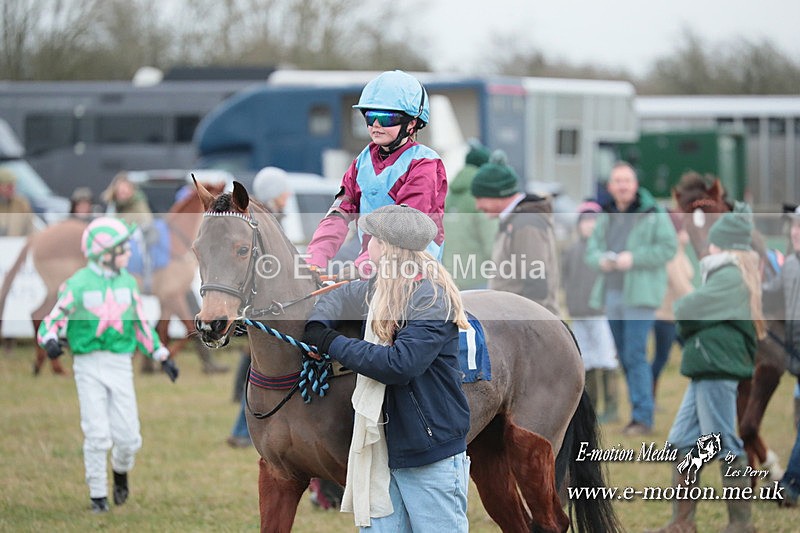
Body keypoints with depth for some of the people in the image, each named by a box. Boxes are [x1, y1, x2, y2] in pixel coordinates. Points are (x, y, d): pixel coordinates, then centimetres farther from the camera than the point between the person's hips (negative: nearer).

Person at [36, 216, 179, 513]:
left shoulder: (127, 282, 7)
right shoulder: (78, 285, -7)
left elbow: (140, 324, 18)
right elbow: (52, 321, -8)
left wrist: (162, 357, 19)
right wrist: (50, 342, -30)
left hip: (120, 364, 3)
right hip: (89, 366, -3)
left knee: (128, 437, -2)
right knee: (97, 435, -7)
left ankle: (121, 471, 31)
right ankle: (98, 495, 8)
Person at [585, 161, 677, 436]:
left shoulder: (653, 214, -5)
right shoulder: (606, 216, 15)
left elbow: (668, 247, -10)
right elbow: (591, 248, 16)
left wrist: (634, 258, -18)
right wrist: (600, 260, -7)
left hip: (639, 295, -7)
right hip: (612, 294, 7)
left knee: (635, 355, -14)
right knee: (624, 357, 10)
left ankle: (643, 417, -11)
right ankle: (639, 412, 18)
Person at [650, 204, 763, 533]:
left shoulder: (730, 278, -13)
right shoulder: (732, 276, 20)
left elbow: (687, 311, -16)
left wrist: (680, 307, 4)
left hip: (718, 367, -11)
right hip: (706, 368, 11)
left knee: (725, 445, -6)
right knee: (682, 443, 10)